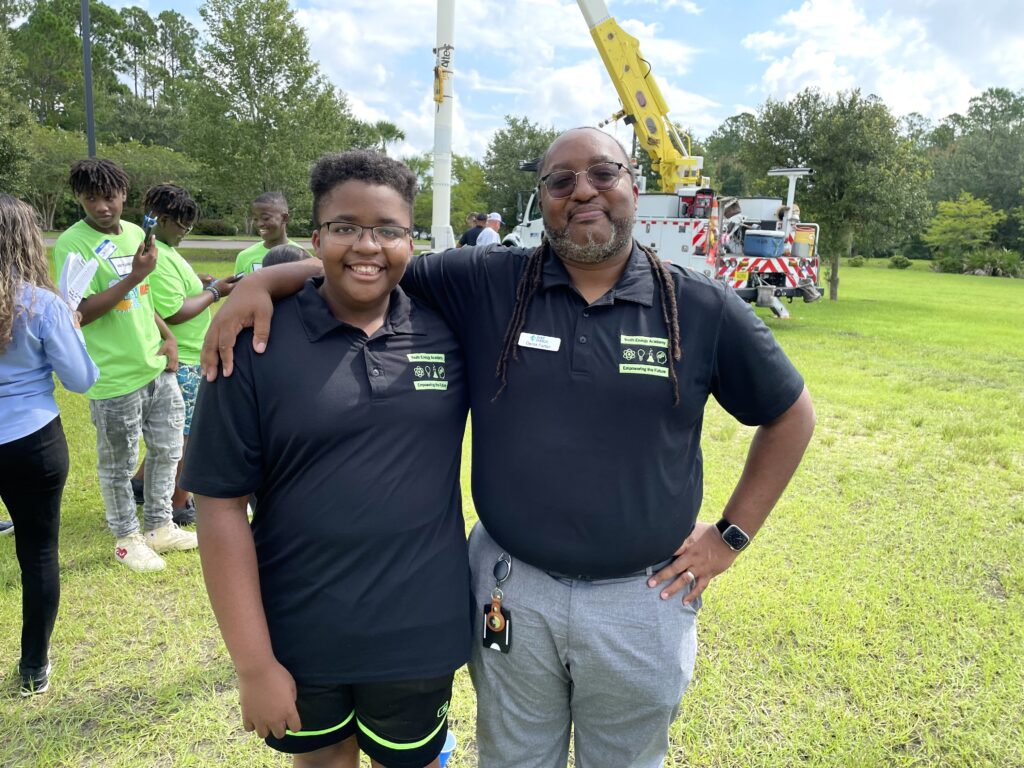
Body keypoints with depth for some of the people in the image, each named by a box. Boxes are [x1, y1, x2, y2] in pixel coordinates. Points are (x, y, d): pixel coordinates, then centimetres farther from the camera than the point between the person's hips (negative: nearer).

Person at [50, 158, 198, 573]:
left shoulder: (135, 233, 7)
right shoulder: (72, 244, -14)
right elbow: (81, 313, -20)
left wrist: (167, 337, 6)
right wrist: (134, 276, -25)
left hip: (156, 366, 7)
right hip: (114, 377, -7)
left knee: (167, 450, 17)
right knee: (119, 466, 9)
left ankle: (159, 527, 35)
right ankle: (126, 538, 29)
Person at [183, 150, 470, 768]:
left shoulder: (448, 333, -6)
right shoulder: (257, 343, -11)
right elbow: (221, 506, -10)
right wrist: (254, 664, -10)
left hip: (419, 638, 1)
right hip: (298, 641, 0)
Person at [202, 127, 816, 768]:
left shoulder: (704, 308, -7)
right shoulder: (486, 284, -6)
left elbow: (791, 413, 4)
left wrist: (730, 536, 0)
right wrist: (262, 281, -17)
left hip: (643, 600, 0)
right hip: (510, 593, 1)